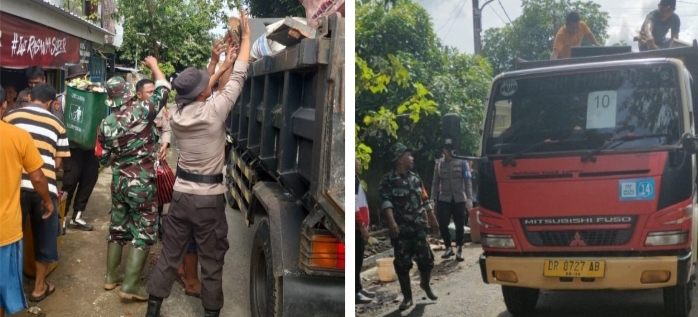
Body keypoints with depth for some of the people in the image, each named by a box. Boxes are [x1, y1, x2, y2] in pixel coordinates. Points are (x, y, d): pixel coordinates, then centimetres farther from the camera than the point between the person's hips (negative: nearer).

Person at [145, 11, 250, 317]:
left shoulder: (176, 116, -3)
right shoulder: (214, 112, -17)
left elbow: (195, 94, 17)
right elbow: (238, 79, -8)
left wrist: (222, 67, 22)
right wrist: (246, 35, 2)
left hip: (181, 194, 5)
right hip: (209, 199, -5)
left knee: (168, 256, 14)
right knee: (211, 263, 7)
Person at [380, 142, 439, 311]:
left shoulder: (415, 177, 12)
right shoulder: (388, 180, -6)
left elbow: (425, 200, 18)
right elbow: (386, 201, -18)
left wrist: (433, 219, 19)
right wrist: (392, 221, -31)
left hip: (419, 227, 4)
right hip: (401, 229, -4)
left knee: (426, 258, 3)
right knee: (402, 263, 2)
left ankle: (425, 284, 32)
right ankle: (407, 296, 14)